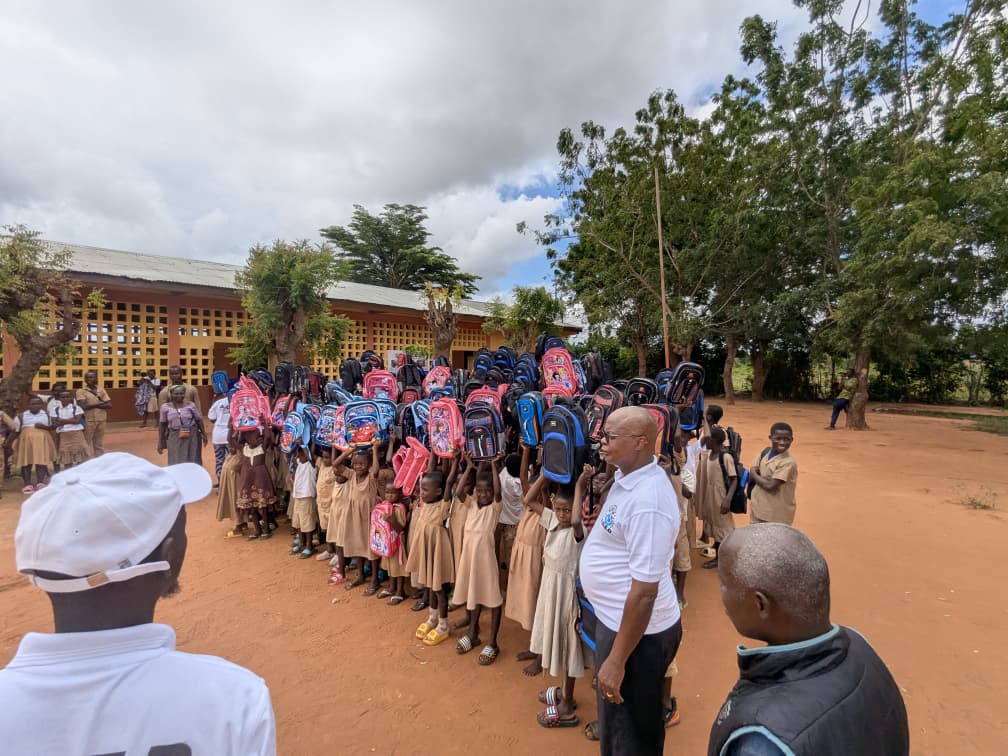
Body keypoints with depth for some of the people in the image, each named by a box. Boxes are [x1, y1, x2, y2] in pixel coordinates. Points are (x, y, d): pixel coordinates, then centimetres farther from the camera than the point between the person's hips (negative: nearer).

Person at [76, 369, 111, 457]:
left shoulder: (101, 390, 8)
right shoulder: (81, 391, -1)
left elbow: (109, 405, -1)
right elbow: (84, 406, -15)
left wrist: (92, 405, -10)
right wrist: (100, 403, -9)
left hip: (101, 421, 3)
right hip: (88, 421, -3)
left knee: (99, 444, 12)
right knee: (87, 444, 1)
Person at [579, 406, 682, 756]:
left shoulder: (647, 502, -32)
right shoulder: (628, 475, -2)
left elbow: (644, 592, -28)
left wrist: (616, 661, -22)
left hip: (639, 631, -9)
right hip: (616, 618, 9)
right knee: (618, 723, 29)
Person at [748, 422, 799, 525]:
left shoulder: (789, 462, -21)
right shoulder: (766, 451, 1)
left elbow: (770, 486, -24)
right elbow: (751, 475, 1)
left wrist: (754, 474, -10)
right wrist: (762, 479, -18)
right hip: (758, 507, 6)